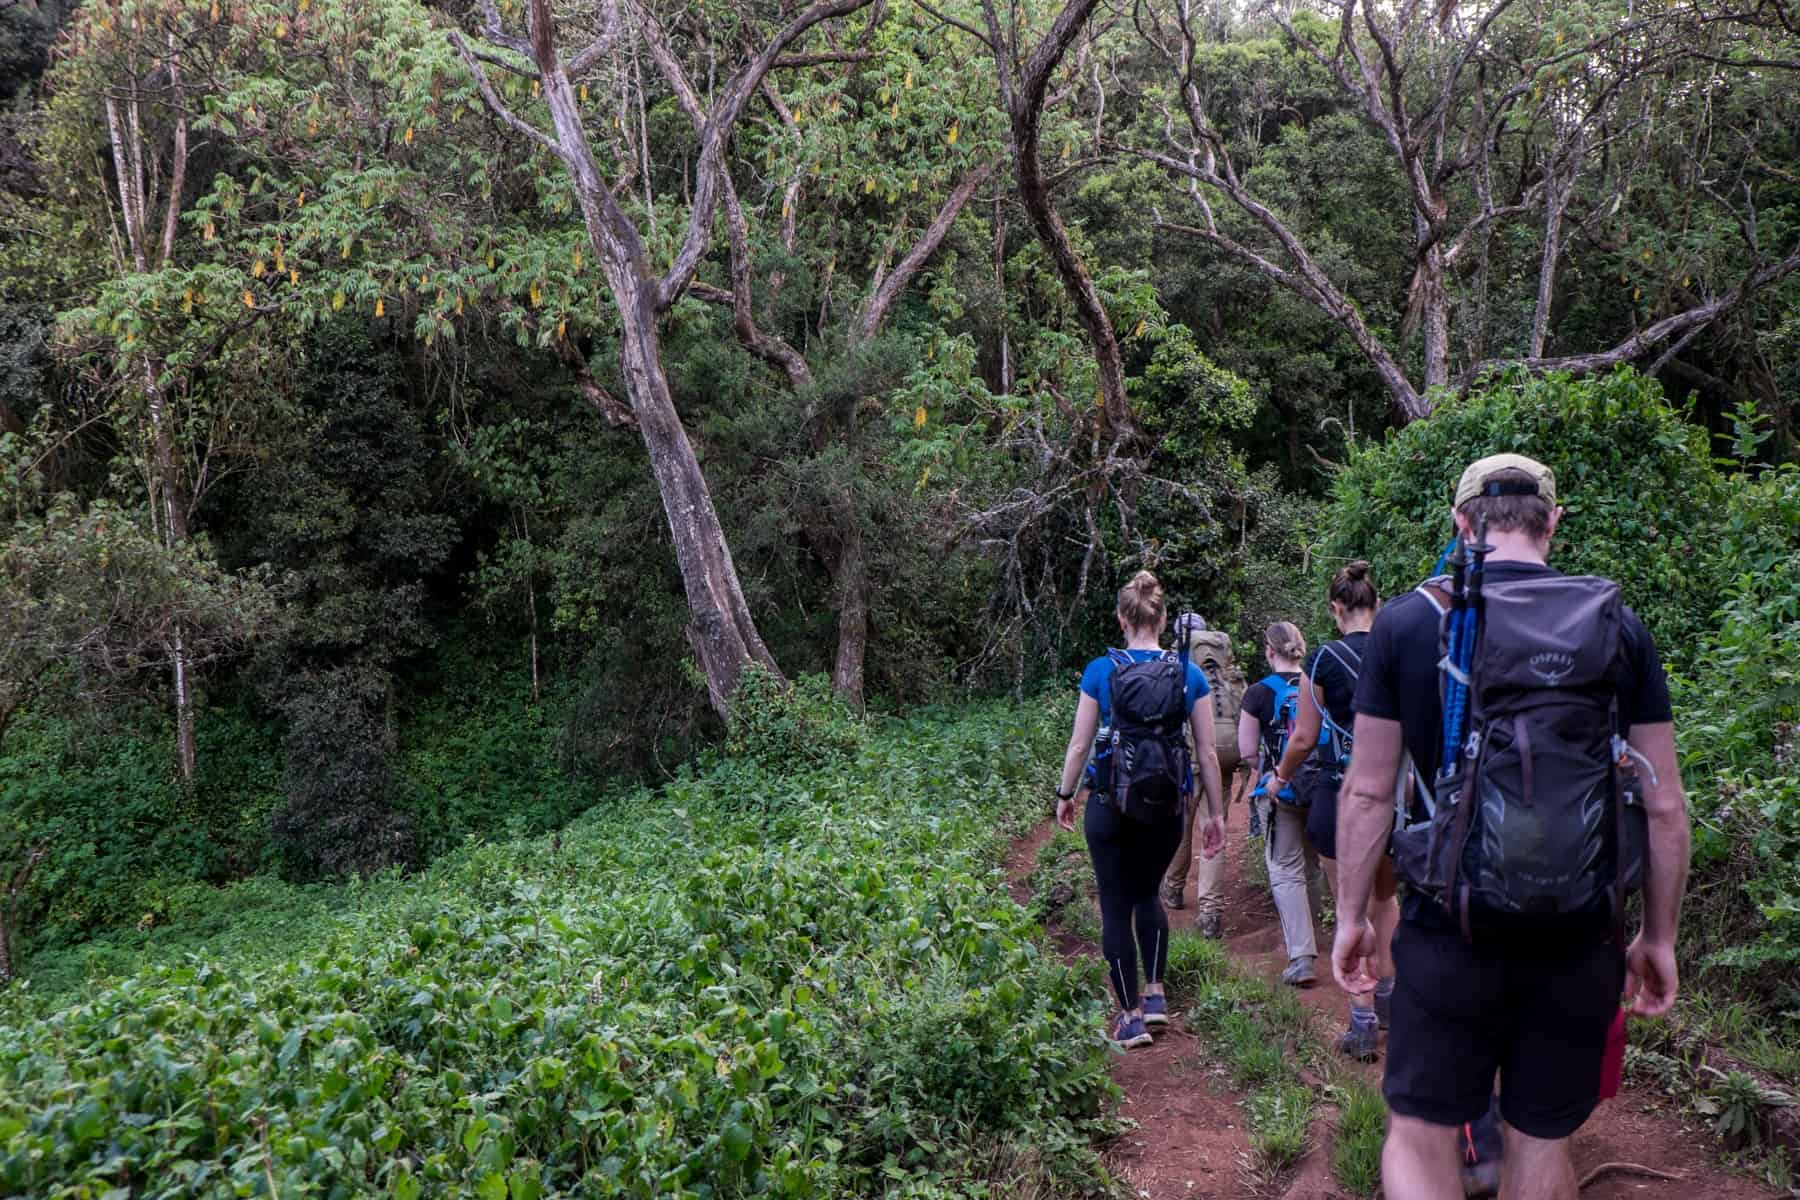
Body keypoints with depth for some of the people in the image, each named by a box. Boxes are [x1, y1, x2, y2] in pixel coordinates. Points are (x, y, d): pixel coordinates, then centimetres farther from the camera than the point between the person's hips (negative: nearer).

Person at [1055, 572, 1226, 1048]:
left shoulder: (1101, 671, -7)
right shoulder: (1190, 675, -2)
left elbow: (1079, 745, -4)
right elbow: (1208, 753, 0)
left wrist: (1065, 795, 11)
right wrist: (1214, 814, 9)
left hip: (1111, 806, -2)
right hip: (1167, 808, 3)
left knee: (1116, 907, 8)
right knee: (1148, 893, 25)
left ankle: (1131, 1017, 12)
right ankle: (1155, 994, 24)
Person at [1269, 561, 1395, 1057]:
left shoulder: (1324, 660, -10)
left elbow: (1304, 738, -7)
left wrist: (1281, 777, 11)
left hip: (1342, 793, -4)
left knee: (1351, 908, 5)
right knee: (1385, 897, 25)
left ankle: (1363, 1023, 6)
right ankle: (1388, 995, 33)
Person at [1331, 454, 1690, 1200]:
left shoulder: (1407, 621, -5)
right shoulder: (1620, 629, 0)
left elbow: (1367, 793, -4)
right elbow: (1663, 806, 2)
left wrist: (1351, 916, 6)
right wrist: (1659, 937, 13)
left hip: (1449, 933, -2)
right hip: (1578, 941, 2)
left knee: (1419, 1136, 10)